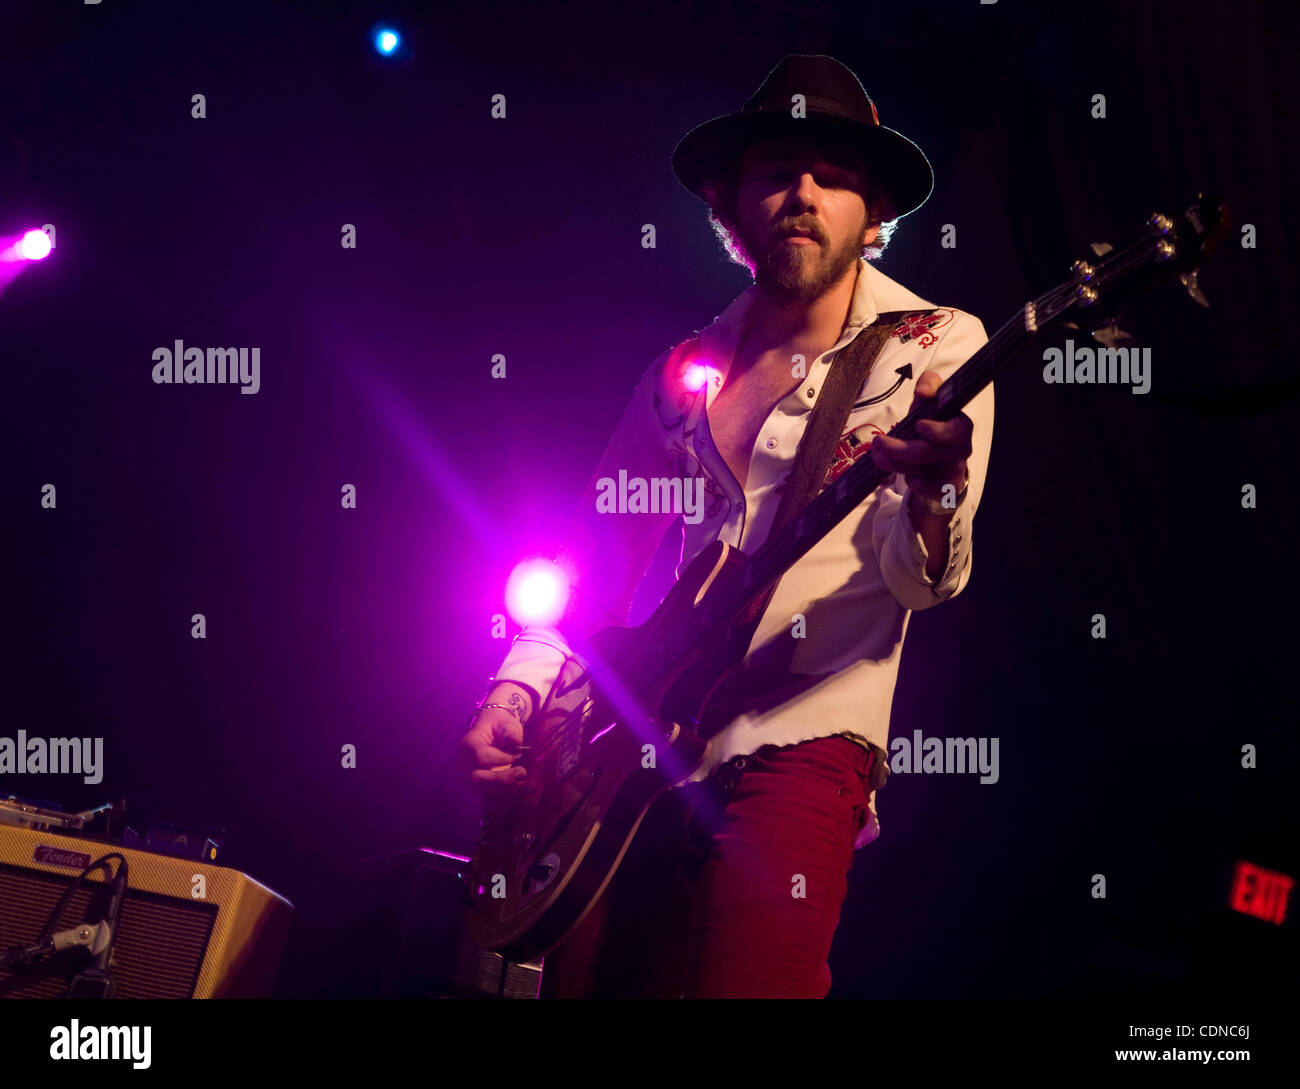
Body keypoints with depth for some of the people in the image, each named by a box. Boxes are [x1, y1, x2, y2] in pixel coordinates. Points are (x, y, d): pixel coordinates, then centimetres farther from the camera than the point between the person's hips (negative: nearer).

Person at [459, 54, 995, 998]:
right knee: (581, 976, 0)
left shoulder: (933, 348, 2)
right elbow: (597, 561, 22)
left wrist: (933, 493, -32)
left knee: (746, 982, -20)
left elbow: (923, 578, -9)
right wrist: (516, 692, 6)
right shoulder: (683, 373, 16)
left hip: (795, 742, -5)